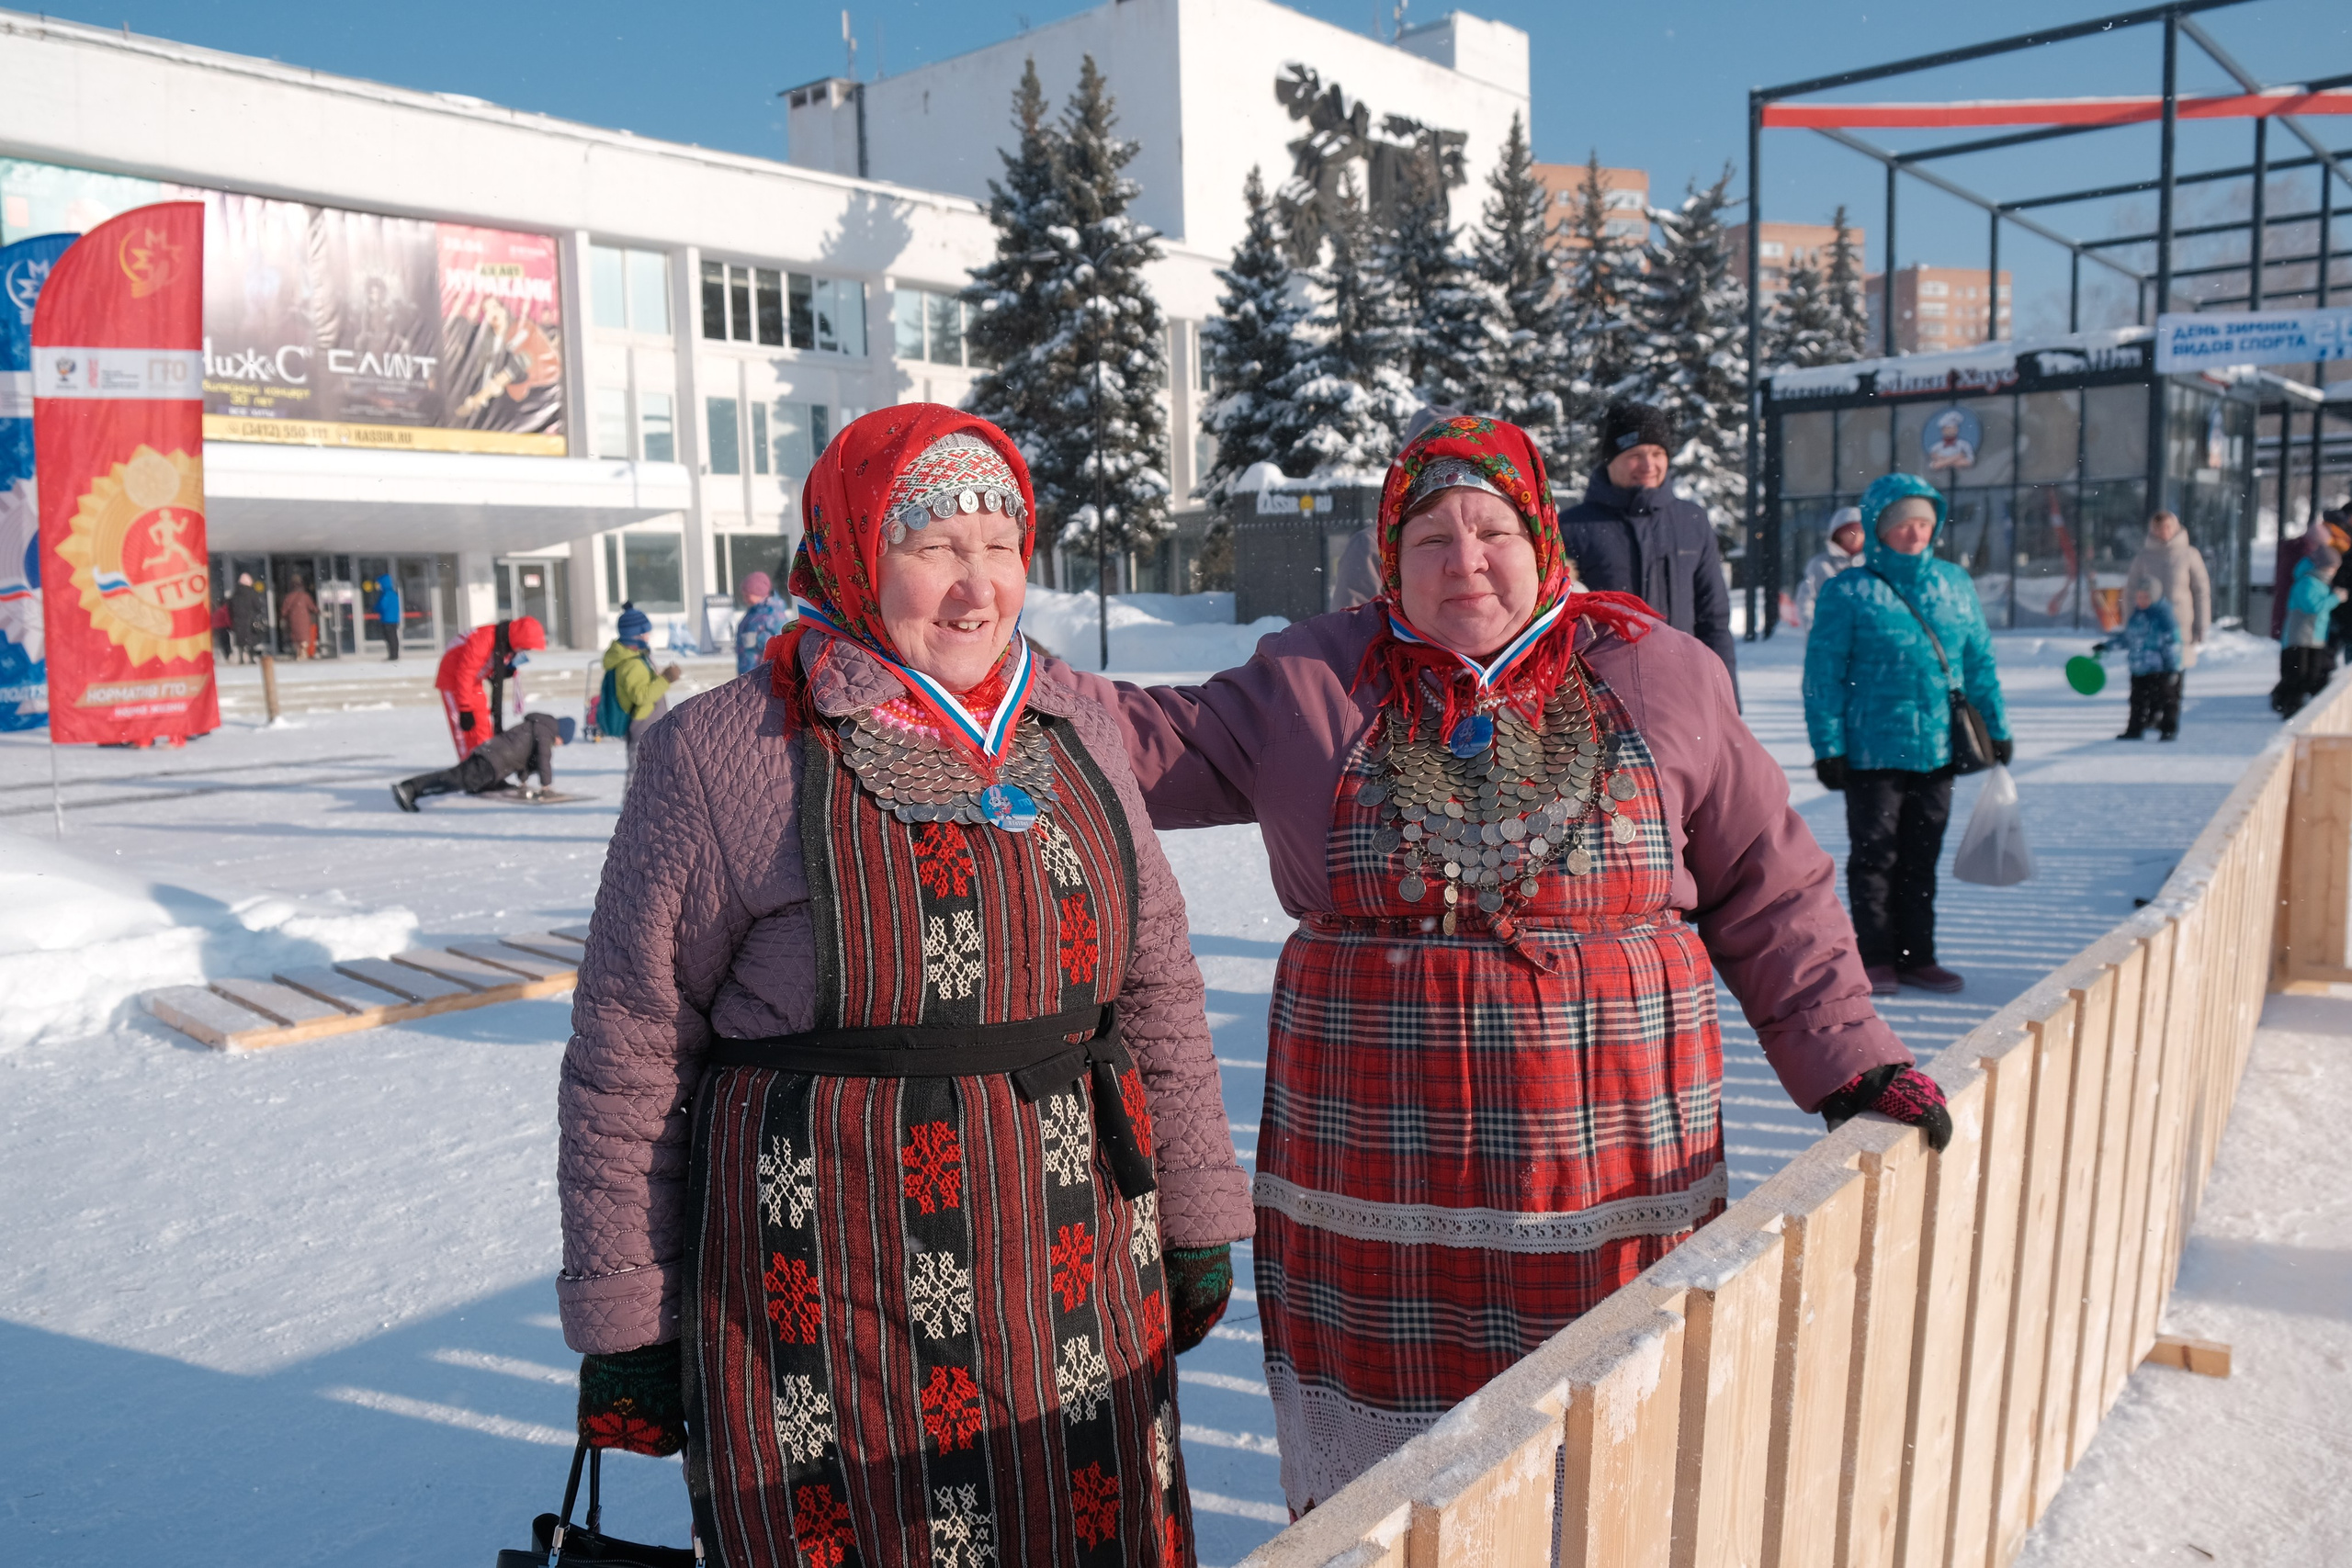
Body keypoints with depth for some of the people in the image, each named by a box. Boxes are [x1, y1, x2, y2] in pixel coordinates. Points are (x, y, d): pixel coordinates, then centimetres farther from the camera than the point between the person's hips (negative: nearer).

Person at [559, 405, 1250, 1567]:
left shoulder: (1073, 736, 6)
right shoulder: (724, 756, -8)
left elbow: (1156, 991, 12)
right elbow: (628, 1055, -4)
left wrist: (1196, 1219, 12)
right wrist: (624, 1325, -2)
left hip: (1075, 1288, 5)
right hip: (828, 1320, -4)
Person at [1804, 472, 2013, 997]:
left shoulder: (1955, 585, 10)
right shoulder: (1848, 593, -6)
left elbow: (1980, 662, 16)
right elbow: (1824, 674, -7)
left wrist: (1997, 728, 15)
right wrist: (1829, 747, -11)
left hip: (1938, 749, 5)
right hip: (1873, 751, -4)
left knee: (1922, 857, 12)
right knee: (1874, 856, 3)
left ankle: (1917, 957, 22)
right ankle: (1876, 959, 14)